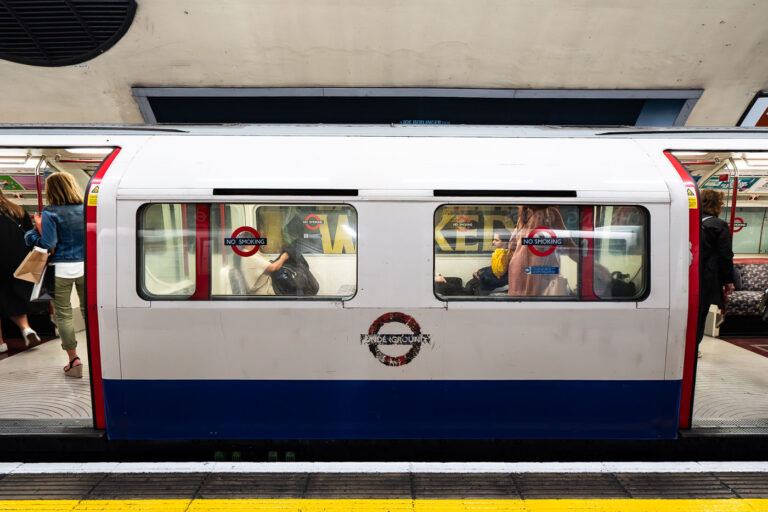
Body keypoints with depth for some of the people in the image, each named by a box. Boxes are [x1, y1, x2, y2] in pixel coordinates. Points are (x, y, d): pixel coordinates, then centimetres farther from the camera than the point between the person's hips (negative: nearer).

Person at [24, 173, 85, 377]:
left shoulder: (51, 213, -9)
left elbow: (48, 244, -13)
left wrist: (37, 229, 3)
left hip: (63, 269, -4)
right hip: (86, 266, 4)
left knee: (63, 314, 7)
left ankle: (73, 359, 9)